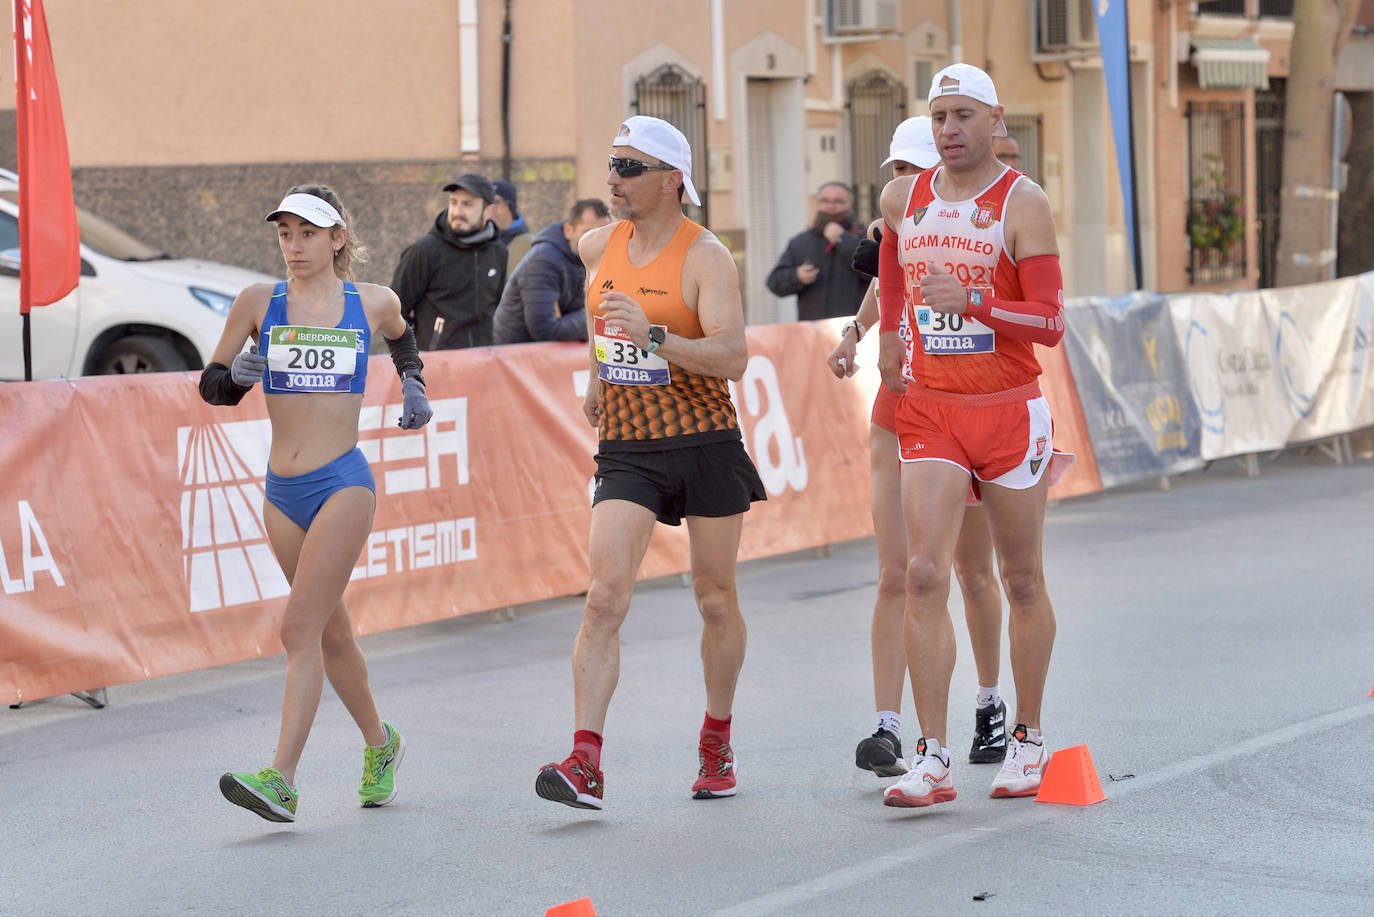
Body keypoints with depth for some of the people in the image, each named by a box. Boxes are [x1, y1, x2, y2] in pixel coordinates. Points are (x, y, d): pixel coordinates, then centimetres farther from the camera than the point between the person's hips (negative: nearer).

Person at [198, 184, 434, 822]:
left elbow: (401, 336, 26)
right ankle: (379, 743, 36)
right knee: (330, 631, 15)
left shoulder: (373, 304, 2)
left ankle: (280, 780, -19)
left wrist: (413, 384, 9)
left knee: (300, 630, -15)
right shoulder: (259, 303, 3)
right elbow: (210, 386, 7)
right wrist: (239, 375, -14)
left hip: (343, 483, -4)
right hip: (282, 492, 4)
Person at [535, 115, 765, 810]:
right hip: (626, 445, 3)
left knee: (716, 601, 9)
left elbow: (732, 358, -23)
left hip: (706, 443, -3)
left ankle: (716, 742, 29)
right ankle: (585, 763, -18)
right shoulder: (598, 246, 5)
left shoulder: (705, 258, -12)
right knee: (605, 596, -12)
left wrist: (654, 337, -35)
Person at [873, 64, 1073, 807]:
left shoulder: (1023, 204, -9)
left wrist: (971, 302, -27)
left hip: (1009, 411, -3)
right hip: (928, 411, 3)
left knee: (1022, 582, 8)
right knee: (923, 575, -10)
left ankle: (1028, 740, 24)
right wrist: (888, 333, 26)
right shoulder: (904, 198, 5)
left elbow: (1051, 324, -15)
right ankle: (932, 760, -10)